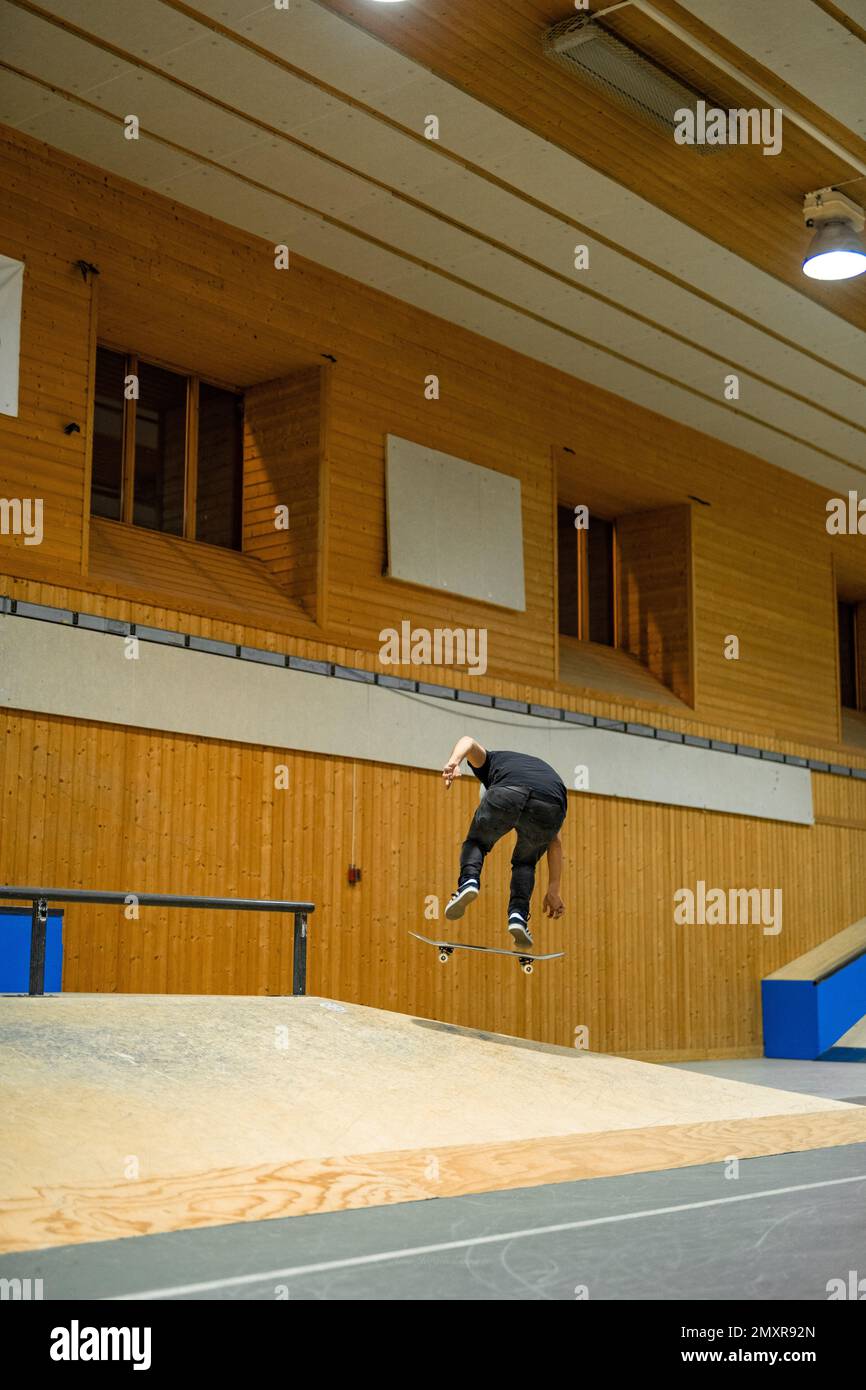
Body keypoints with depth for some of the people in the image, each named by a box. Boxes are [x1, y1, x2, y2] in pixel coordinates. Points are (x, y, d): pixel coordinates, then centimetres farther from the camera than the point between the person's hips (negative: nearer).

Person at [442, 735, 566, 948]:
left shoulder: (490, 760, 40)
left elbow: (468, 741, 14)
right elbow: (555, 844, 41)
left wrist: (453, 762, -7)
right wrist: (553, 890, 43)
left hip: (507, 792, -3)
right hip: (550, 805, 3)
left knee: (476, 843, 25)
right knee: (525, 863, 29)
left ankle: (469, 882, -3)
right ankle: (518, 915, 8)